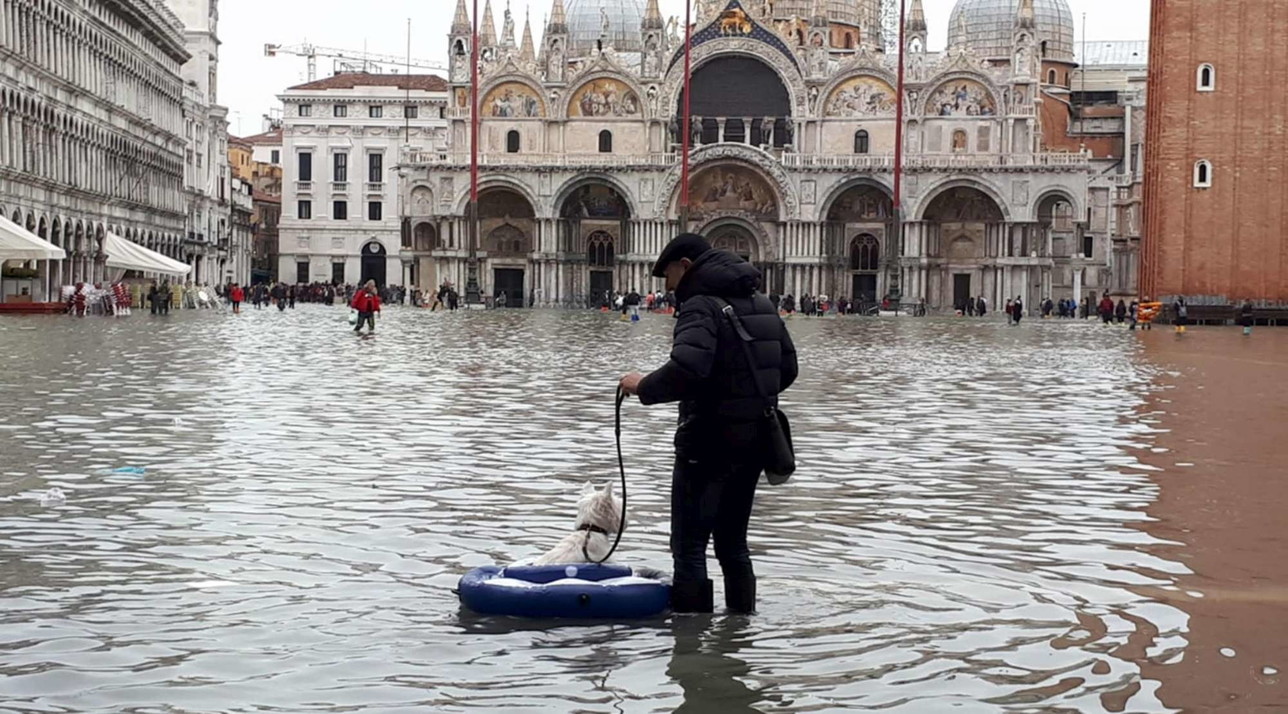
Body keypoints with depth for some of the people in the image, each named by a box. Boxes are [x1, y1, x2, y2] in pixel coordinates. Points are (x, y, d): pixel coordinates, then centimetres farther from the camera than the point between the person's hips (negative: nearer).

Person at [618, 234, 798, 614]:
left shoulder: (701, 305, -15)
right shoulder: (761, 303, 12)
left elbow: (686, 369, -31)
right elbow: (788, 367, 16)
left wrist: (644, 386, -16)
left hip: (709, 443, -9)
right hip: (755, 442, 9)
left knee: (689, 547, -3)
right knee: (733, 543, 20)